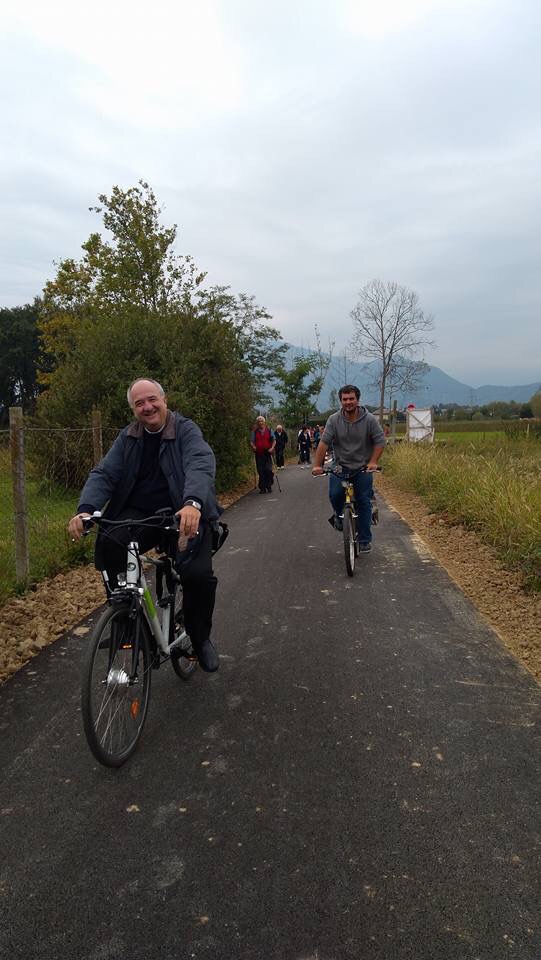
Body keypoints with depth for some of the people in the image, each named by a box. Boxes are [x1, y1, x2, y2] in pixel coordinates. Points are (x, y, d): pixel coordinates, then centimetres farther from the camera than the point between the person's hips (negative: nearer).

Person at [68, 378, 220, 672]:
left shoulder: (186, 430, -6)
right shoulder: (127, 438, 8)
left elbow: (201, 465, -25)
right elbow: (103, 473, -4)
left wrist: (192, 503, -47)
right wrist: (85, 509, -25)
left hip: (184, 515, -3)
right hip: (139, 513, 3)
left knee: (198, 574, -23)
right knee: (108, 545, -28)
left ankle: (200, 638, 8)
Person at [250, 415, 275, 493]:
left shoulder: (269, 431, 8)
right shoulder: (254, 432, 7)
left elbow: (274, 441, 10)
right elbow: (251, 441, 4)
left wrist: (272, 448, -6)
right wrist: (253, 446, -16)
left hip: (268, 453, 0)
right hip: (259, 454, 0)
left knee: (268, 470, -9)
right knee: (261, 471, 2)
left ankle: (269, 486, 6)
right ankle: (262, 488, 10)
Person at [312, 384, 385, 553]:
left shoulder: (370, 419, -7)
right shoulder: (334, 420, -6)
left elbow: (380, 442, -5)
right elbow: (324, 443, -10)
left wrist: (373, 462, -16)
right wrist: (317, 465, -18)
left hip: (363, 468, 0)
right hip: (340, 466, 1)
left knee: (364, 501, -3)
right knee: (335, 494, -18)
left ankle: (364, 540, 8)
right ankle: (339, 516, 17)